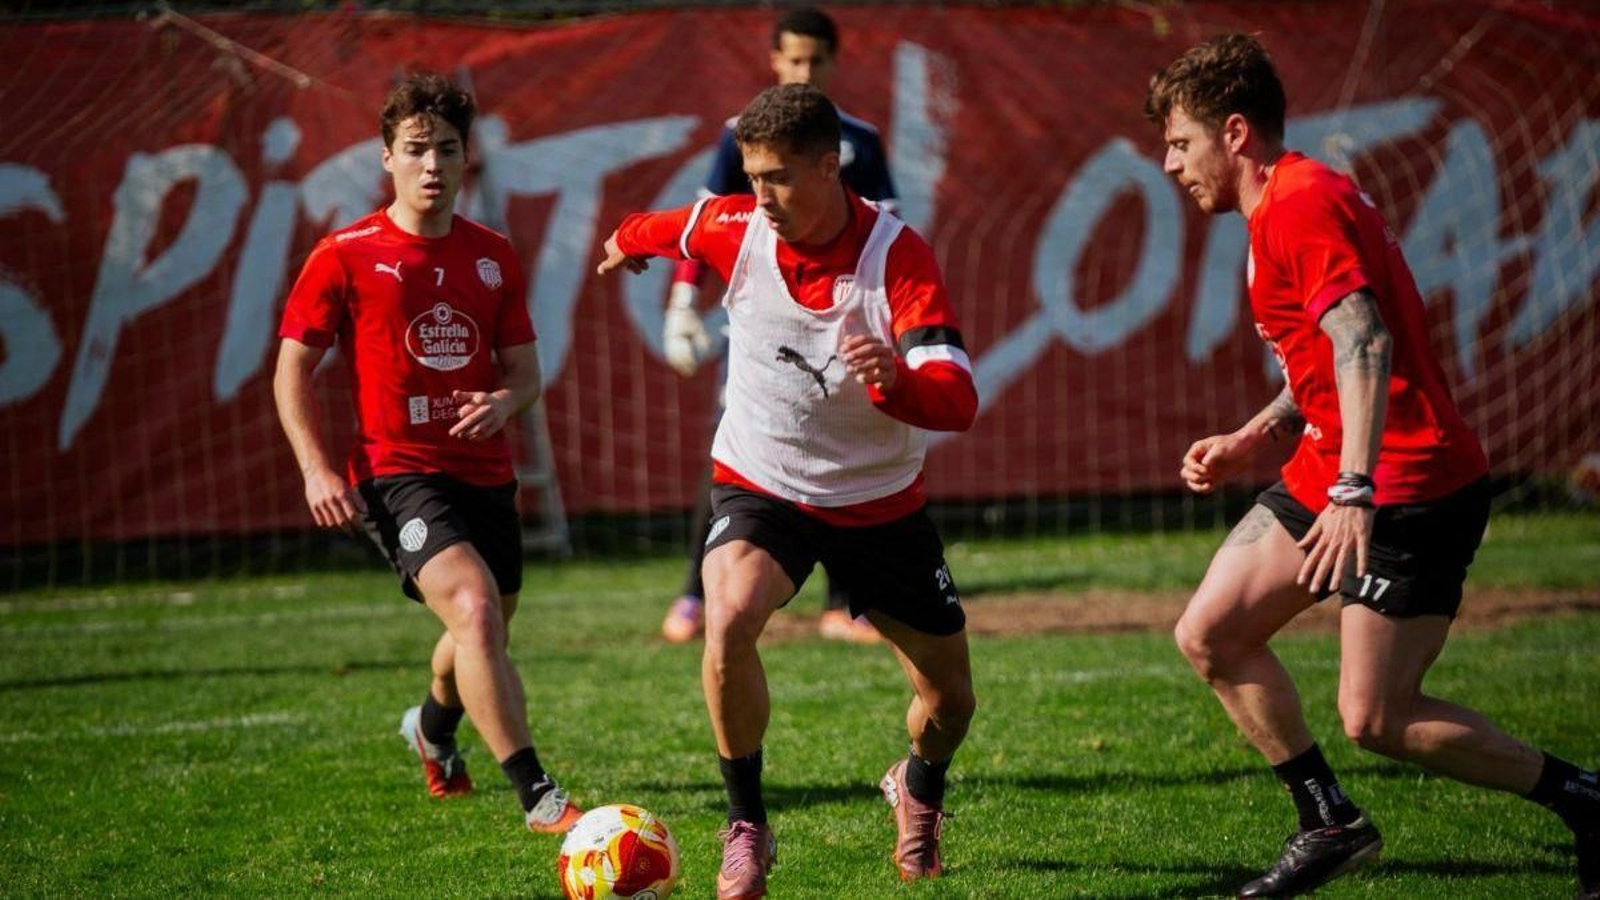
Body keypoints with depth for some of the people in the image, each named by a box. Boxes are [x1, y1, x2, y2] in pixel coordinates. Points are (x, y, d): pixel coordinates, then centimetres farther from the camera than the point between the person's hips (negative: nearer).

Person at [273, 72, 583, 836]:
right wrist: (317, 470, -13)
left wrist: (502, 402, -14)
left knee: (486, 632, 21)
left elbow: (525, 372, 11)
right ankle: (537, 797, -29)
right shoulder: (345, 256, -5)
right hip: (398, 473, -6)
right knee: (474, 607, -27)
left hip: (485, 472, 6)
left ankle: (433, 728, 57)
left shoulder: (494, 257, 8)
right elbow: (292, 371, -1)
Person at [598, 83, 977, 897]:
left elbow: (958, 401, -33)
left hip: (880, 502, 0)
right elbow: (657, 231, 12)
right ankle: (746, 828, -13)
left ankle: (919, 792, 46)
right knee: (728, 622, -32)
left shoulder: (899, 256, -23)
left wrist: (897, 380, -54)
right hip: (760, 486, 0)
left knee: (950, 698, 8)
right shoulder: (732, 230, -15)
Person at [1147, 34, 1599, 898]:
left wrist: (1354, 491, -35)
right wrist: (1249, 441, 15)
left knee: (1374, 719, -10)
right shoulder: (1284, 205, 16)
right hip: (1330, 474, 10)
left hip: (1409, 487, -10)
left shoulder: (1299, 205, -17)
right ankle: (1330, 823, 16)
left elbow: (1365, 345, -29)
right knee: (1209, 635, 6)